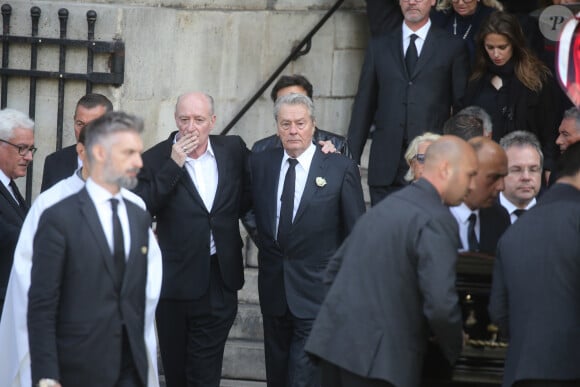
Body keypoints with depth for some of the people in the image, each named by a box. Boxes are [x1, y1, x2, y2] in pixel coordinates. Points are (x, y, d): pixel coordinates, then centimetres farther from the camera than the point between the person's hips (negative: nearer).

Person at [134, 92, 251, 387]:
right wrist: (173, 165, -21)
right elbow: (142, 210, -18)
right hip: (175, 280, -1)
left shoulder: (233, 149, 3)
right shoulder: (155, 159, -6)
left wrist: (230, 219, 8)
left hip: (219, 277, 1)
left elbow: (249, 189, 21)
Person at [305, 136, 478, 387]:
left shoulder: (386, 206, 16)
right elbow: (440, 304, -19)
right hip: (379, 356, -8)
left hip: (334, 340, 8)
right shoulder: (436, 221, -11)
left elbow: (333, 270, 22)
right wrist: (453, 346, -1)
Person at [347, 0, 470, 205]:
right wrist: (352, 157, 9)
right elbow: (364, 105, 13)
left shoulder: (452, 47, 7)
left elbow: (463, 108, 5)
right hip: (386, 164, 2)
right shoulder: (379, 47, 14)